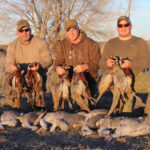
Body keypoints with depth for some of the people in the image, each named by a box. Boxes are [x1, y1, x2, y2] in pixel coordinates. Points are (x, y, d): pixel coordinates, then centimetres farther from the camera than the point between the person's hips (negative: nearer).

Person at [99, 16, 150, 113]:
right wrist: (107, 63, -18)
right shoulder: (110, 44, 15)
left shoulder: (140, 42, 9)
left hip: (137, 77, 0)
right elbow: (102, 64, 8)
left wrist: (131, 64, -25)